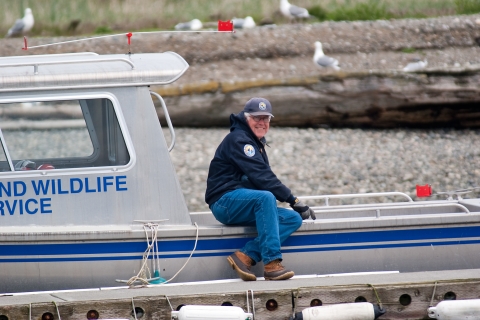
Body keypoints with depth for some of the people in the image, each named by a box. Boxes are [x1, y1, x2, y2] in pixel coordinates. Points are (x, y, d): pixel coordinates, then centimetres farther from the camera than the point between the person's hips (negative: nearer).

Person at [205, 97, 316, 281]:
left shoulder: (256, 142, 22)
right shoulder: (238, 139, -9)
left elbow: (265, 177, 19)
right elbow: (260, 176, -19)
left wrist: (297, 204, 5)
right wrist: (293, 200, -20)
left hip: (245, 207, 9)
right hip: (225, 201, -9)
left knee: (294, 219, -10)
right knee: (266, 197, -37)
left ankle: (245, 256, -22)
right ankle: (271, 263, -41)